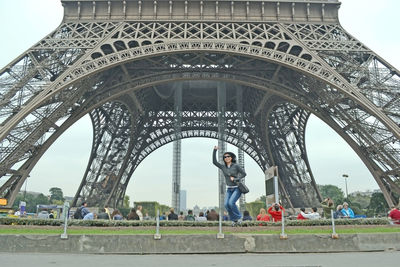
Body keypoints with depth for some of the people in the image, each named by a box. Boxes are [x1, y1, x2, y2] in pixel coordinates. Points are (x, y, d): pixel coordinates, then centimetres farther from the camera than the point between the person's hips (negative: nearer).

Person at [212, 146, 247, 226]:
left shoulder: (236, 166, -9)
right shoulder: (223, 167, 2)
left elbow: (244, 173, -8)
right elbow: (214, 162, -5)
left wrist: (235, 179, -18)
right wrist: (214, 150, -10)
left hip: (237, 188, -4)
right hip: (229, 189, 4)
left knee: (231, 202, -24)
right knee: (226, 204, -17)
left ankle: (239, 217, 0)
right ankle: (234, 219, 3)